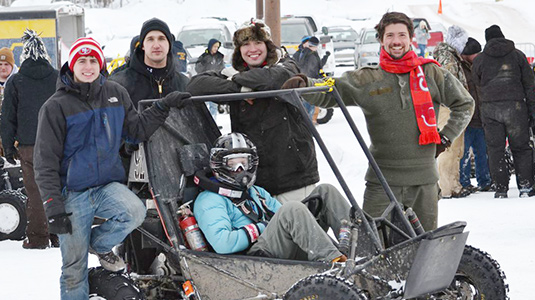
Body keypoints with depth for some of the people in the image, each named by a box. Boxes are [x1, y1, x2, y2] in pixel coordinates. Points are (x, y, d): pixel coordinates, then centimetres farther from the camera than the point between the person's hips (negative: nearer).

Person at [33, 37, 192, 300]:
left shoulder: (115, 93, 5)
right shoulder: (57, 106, -7)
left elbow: (137, 129, 7)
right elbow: (45, 162, -7)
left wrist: (163, 107, -8)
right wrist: (53, 207, -13)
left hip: (109, 186, 3)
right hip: (73, 194, -3)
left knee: (135, 212, -28)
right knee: (74, 267, -1)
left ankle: (100, 243, 2)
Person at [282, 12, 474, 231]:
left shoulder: (432, 74, 6)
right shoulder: (366, 80, 3)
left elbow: (464, 104, 16)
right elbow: (327, 93, -2)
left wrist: (446, 137, 7)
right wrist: (303, 84, -22)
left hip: (424, 179, 2)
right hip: (383, 180, -1)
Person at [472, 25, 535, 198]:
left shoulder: (479, 60, 7)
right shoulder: (517, 55, 7)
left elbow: (478, 86, 10)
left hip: (490, 108, 0)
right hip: (515, 107, 0)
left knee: (495, 150, 5)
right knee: (521, 148, 7)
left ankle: (501, 188, 1)